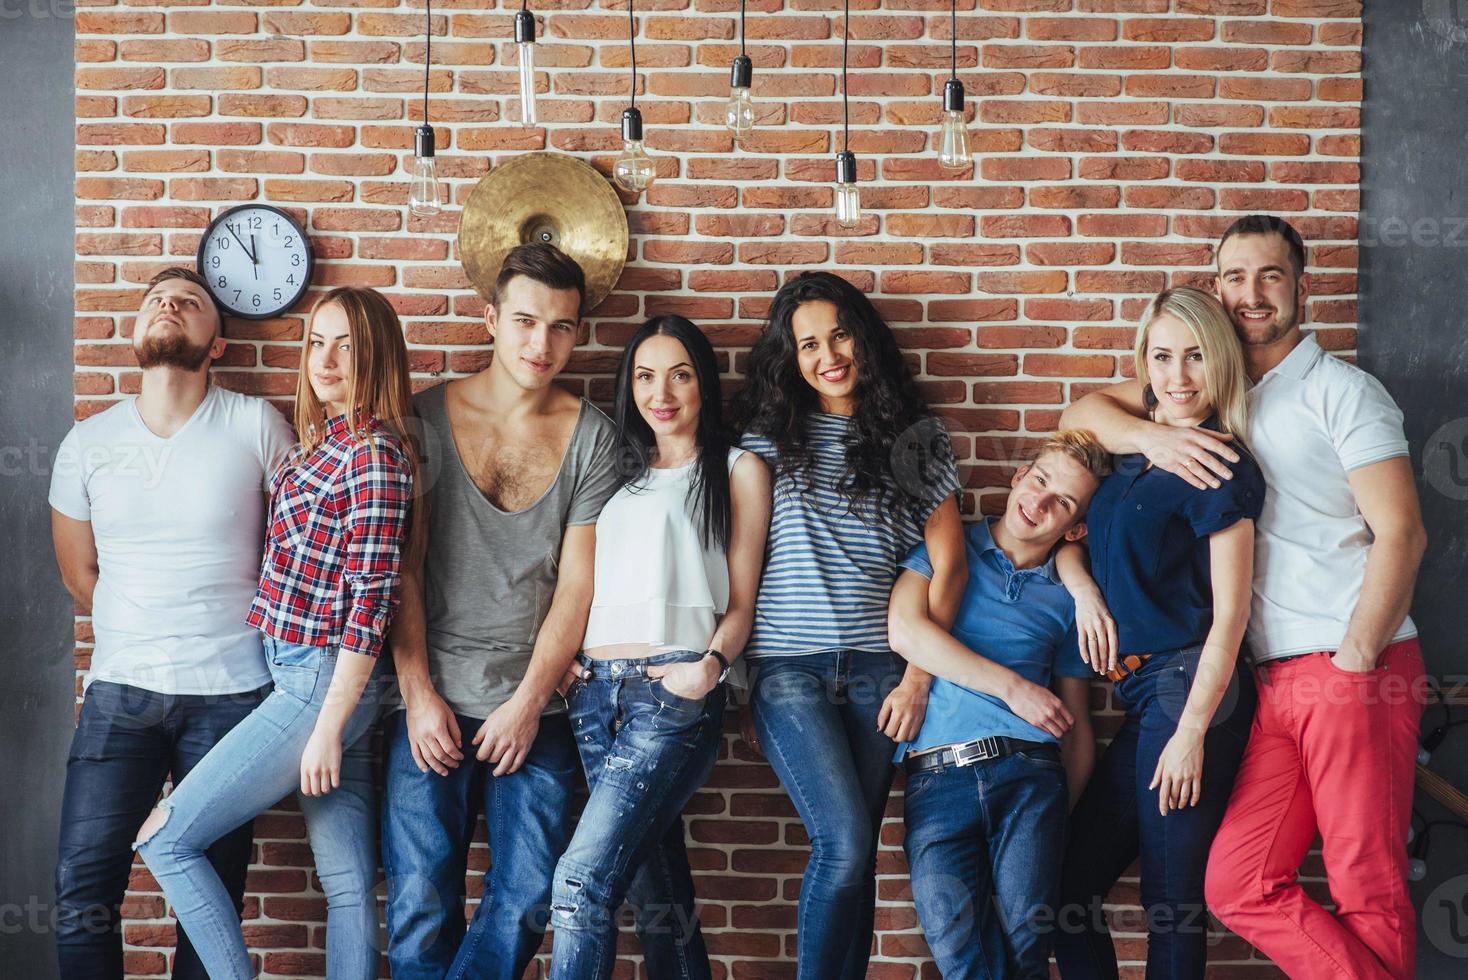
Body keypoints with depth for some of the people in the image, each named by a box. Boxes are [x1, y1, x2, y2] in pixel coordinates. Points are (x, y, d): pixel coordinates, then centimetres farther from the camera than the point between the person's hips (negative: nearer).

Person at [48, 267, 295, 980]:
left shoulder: (255, 426, -1)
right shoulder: (87, 444, 6)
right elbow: (79, 576, 17)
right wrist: (140, 641, 12)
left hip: (230, 692, -2)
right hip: (121, 688, 2)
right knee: (82, 888, -5)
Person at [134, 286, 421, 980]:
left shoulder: (374, 452, -14)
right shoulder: (326, 441, 14)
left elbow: (371, 599, -18)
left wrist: (328, 727, -17)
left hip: (321, 683, -8)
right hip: (308, 676, 8)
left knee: (165, 838, -2)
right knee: (349, 882, 10)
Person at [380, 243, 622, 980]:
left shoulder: (591, 436, 3)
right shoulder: (428, 418, 3)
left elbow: (577, 583, 0)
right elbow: (399, 568, 1)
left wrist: (529, 702, -7)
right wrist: (419, 693, -6)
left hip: (536, 706, 1)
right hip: (430, 702, -1)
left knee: (527, 897, -4)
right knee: (422, 903, -4)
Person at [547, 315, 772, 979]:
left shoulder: (737, 470, 9)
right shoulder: (619, 474, 23)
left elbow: (741, 601, 4)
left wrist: (711, 665, -14)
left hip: (674, 692, -5)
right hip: (595, 691, 5)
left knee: (583, 879, -17)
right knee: (657, 889, 6)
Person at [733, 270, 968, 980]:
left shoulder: (914, 438, 10)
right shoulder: (769, 439, 7)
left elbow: (948, 564, 6)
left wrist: (917, 678, -1)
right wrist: (736, 681, 2)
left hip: (877, 668, 2)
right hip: (789, 664, -2)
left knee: (854, 853, 1)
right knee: (845, 842, -15)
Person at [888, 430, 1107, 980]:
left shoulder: (1067, 600, 21)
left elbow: (1077, 723, 21)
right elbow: (905, 630, -2)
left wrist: (1068, 821, 8)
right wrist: (1012, 688, -2)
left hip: (1028, 770, 2)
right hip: (936, 774, -2)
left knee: (1027, 931, -20)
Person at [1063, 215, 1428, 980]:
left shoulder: (1341, 390, 0)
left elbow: (1401, 532, -7)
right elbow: (1084, 411, 16)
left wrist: (1353, 662, -12)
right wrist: (1152, 435, -5)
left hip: (1357, 668, -6)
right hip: (1275, 681, 6)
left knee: (1368, 892, -6)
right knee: (1239, 889, 0)